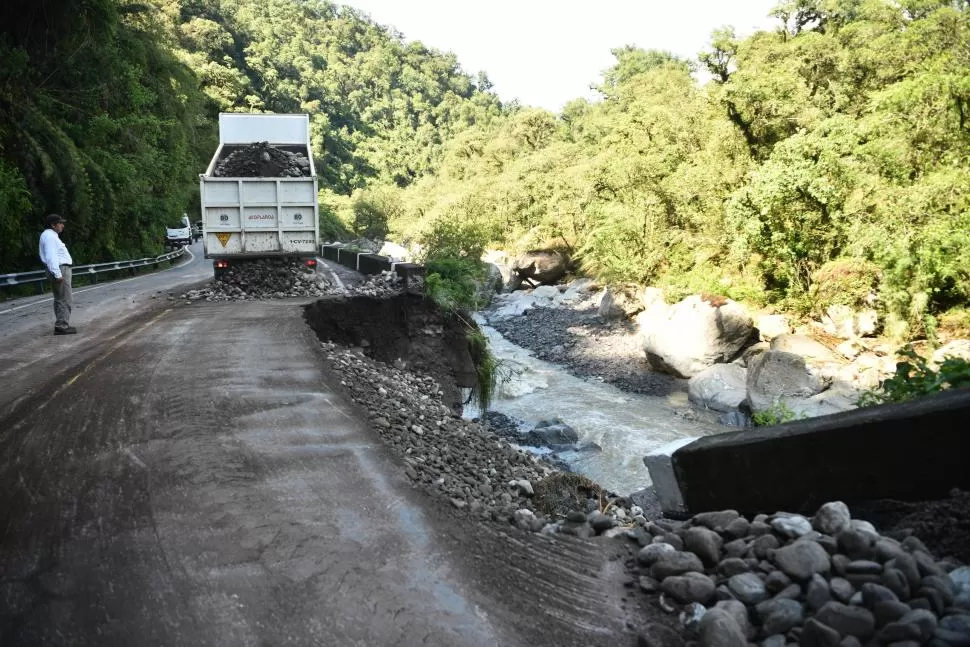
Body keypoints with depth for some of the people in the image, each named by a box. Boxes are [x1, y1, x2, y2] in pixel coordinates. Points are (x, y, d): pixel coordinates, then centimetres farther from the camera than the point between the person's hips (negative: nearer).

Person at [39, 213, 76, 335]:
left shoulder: (51, 236, 18)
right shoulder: (49, 237, -14)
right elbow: (51, 257, -22)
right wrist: (58, 274, -26)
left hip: (61, 269, 11)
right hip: (60, 269, -11)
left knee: (60, 300, 14)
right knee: (65, 300, -11)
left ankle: (60, 325, 20)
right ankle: (62, 326, -11)